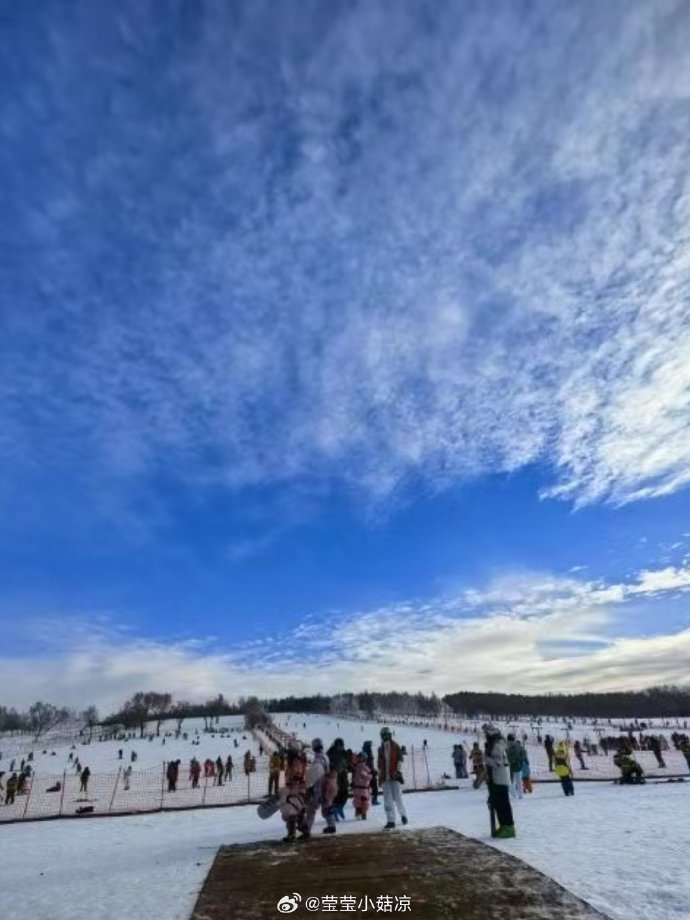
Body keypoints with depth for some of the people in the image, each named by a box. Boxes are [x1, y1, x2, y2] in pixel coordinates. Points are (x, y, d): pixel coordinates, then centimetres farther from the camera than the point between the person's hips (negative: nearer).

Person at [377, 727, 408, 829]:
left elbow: (400, 759, -5)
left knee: (398, 798, 0)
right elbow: (380, 764, 16)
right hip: (385, 778, 3)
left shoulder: (396, 746, -1)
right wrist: (380, 776, 15)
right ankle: (390, 821, 7)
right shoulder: (380, 749, 9)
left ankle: (403, 815, 24)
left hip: (395, 776, -3)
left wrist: (398, 771, -14)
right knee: (387, 800, 1)